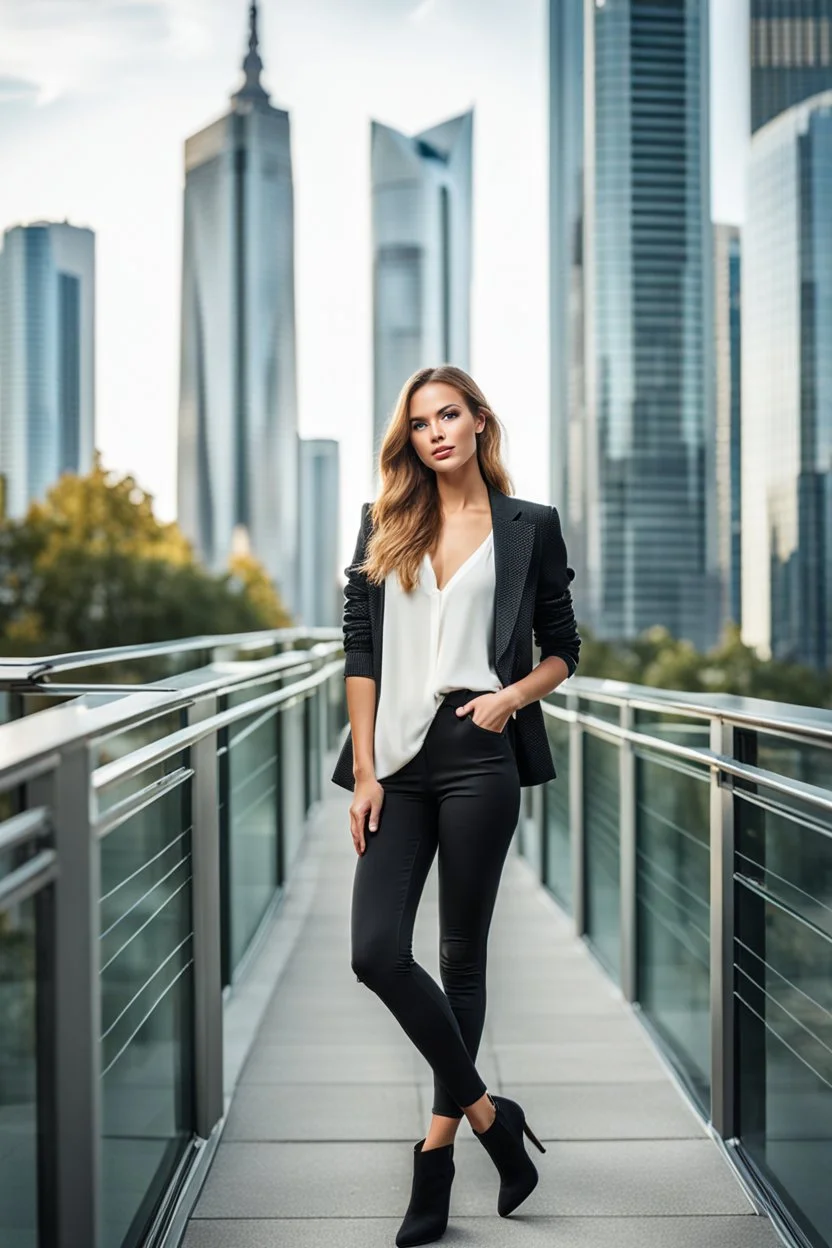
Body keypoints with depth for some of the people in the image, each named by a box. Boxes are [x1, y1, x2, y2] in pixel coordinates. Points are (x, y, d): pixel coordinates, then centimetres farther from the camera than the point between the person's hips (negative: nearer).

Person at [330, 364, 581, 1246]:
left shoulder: (529, 527, 7)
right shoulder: (383, 526, 11)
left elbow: (562, 647, 12)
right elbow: (360, 652, 6)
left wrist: (513, 696, -8)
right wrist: (363, 770, -2)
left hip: (480, 756, -2)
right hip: (398, 756, 2)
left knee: (461, 954, 5)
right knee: (376, 952, -9)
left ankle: (437, 1151, 17)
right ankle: (488, 1114, 8)